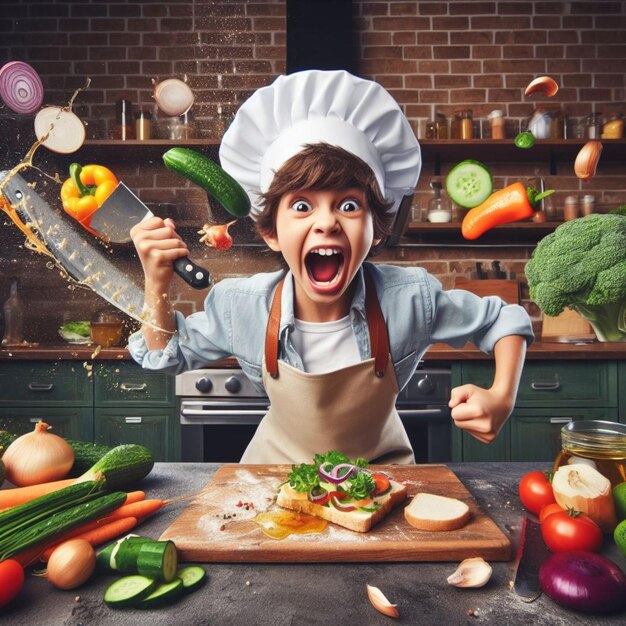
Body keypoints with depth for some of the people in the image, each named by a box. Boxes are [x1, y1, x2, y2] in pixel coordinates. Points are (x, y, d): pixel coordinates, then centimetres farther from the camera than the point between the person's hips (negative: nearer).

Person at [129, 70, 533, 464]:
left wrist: (502, 399, -23)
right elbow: (169, 356, -3)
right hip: (278, 468, 0)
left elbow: (505, 320, -6)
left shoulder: (411, 298, -24)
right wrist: (158, 285, -21)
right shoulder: (240, 307, -21)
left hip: (379, 468, 1)